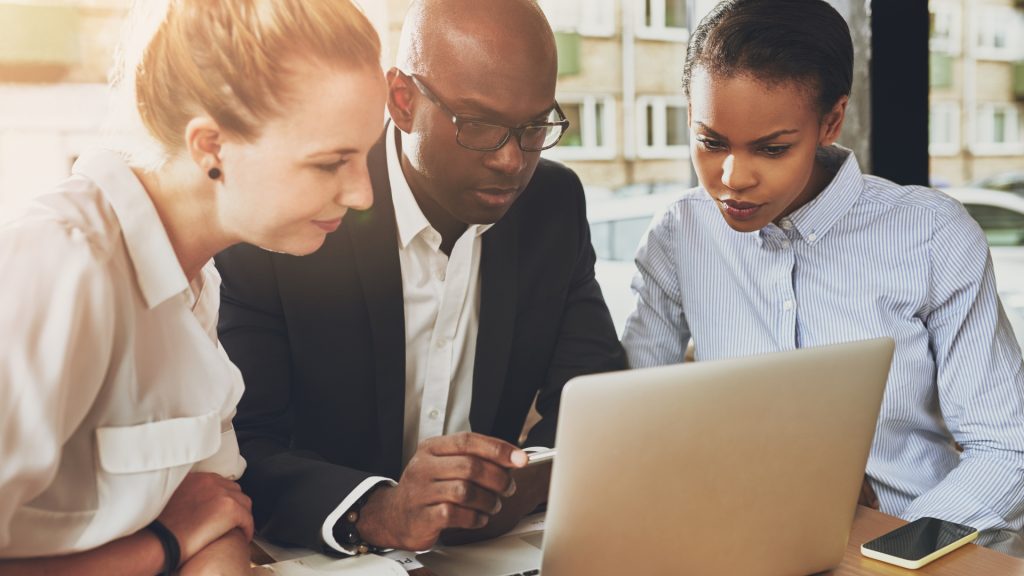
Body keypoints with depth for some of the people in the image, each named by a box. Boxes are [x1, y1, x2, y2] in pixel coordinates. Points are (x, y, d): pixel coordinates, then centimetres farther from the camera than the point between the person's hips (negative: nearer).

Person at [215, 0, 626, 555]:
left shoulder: (556, 203, -3)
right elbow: (237, 448, -19)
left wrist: (535, 477, -19)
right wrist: (376, 513, -37)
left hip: (494, 548, 3)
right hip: (333, 556, -3)